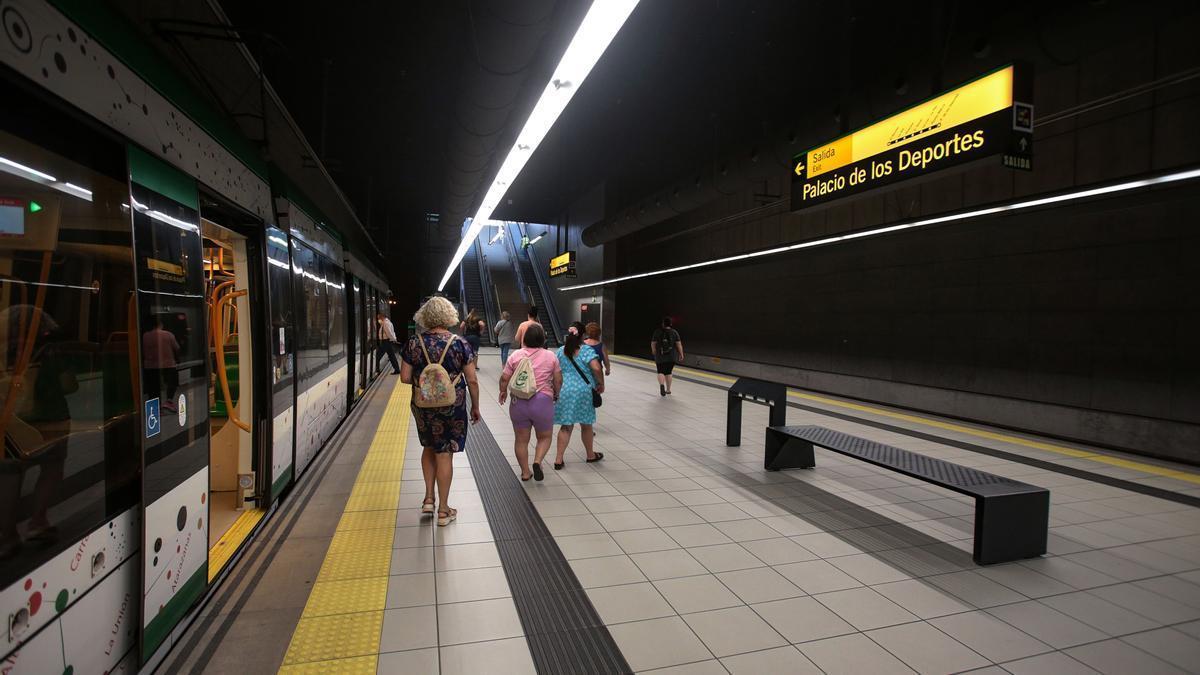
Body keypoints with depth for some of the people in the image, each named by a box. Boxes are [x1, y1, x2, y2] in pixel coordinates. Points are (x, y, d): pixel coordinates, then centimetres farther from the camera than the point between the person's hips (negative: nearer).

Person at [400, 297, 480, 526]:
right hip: (452, 407, -2)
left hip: (423, 406, 2)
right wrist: (475, 406, 5)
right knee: (445, 455, 7)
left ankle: (428, 499, 26)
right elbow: (472, 381, -7)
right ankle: (443, 510, 18)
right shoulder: (459, 344, -10)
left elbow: (405, 377, -2)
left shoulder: (414, 343, -4)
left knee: (429, 448, 25)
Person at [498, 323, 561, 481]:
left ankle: (525, 472, 18)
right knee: (544, 437, 14)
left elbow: (504, 378, 0)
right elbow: (558, 380, 2)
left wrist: (503, 392, 18)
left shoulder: (515, 355, 0)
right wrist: (556, 394, 20)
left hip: (518, 402, 1)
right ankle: (537, 462, -7)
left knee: (521, 439, 13)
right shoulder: (550, 356, -1)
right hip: (542, 402, -1)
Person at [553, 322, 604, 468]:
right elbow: (596, 368, -22)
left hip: (564, 391, 3)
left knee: (566, 426, 9)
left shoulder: (561, 351, 5)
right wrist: (601, 384, -8)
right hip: (583, 391, -3)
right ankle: (590, 455, 31)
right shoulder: (586, 350, -10)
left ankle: (559, 459, 6)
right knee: (586, 425, 14)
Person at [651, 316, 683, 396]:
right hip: (672, 357, 1)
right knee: (668, 372, 16)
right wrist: (681, 354, 0)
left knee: (660, 372, 7)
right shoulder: (674, 332, -2)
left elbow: (653, 344, -1)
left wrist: (654, 352, 16)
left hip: (660, 356, -1)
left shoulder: (657, 332, -4)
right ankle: (668, 389, 22)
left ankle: (662, 385, -20)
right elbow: (679, 344, -7)